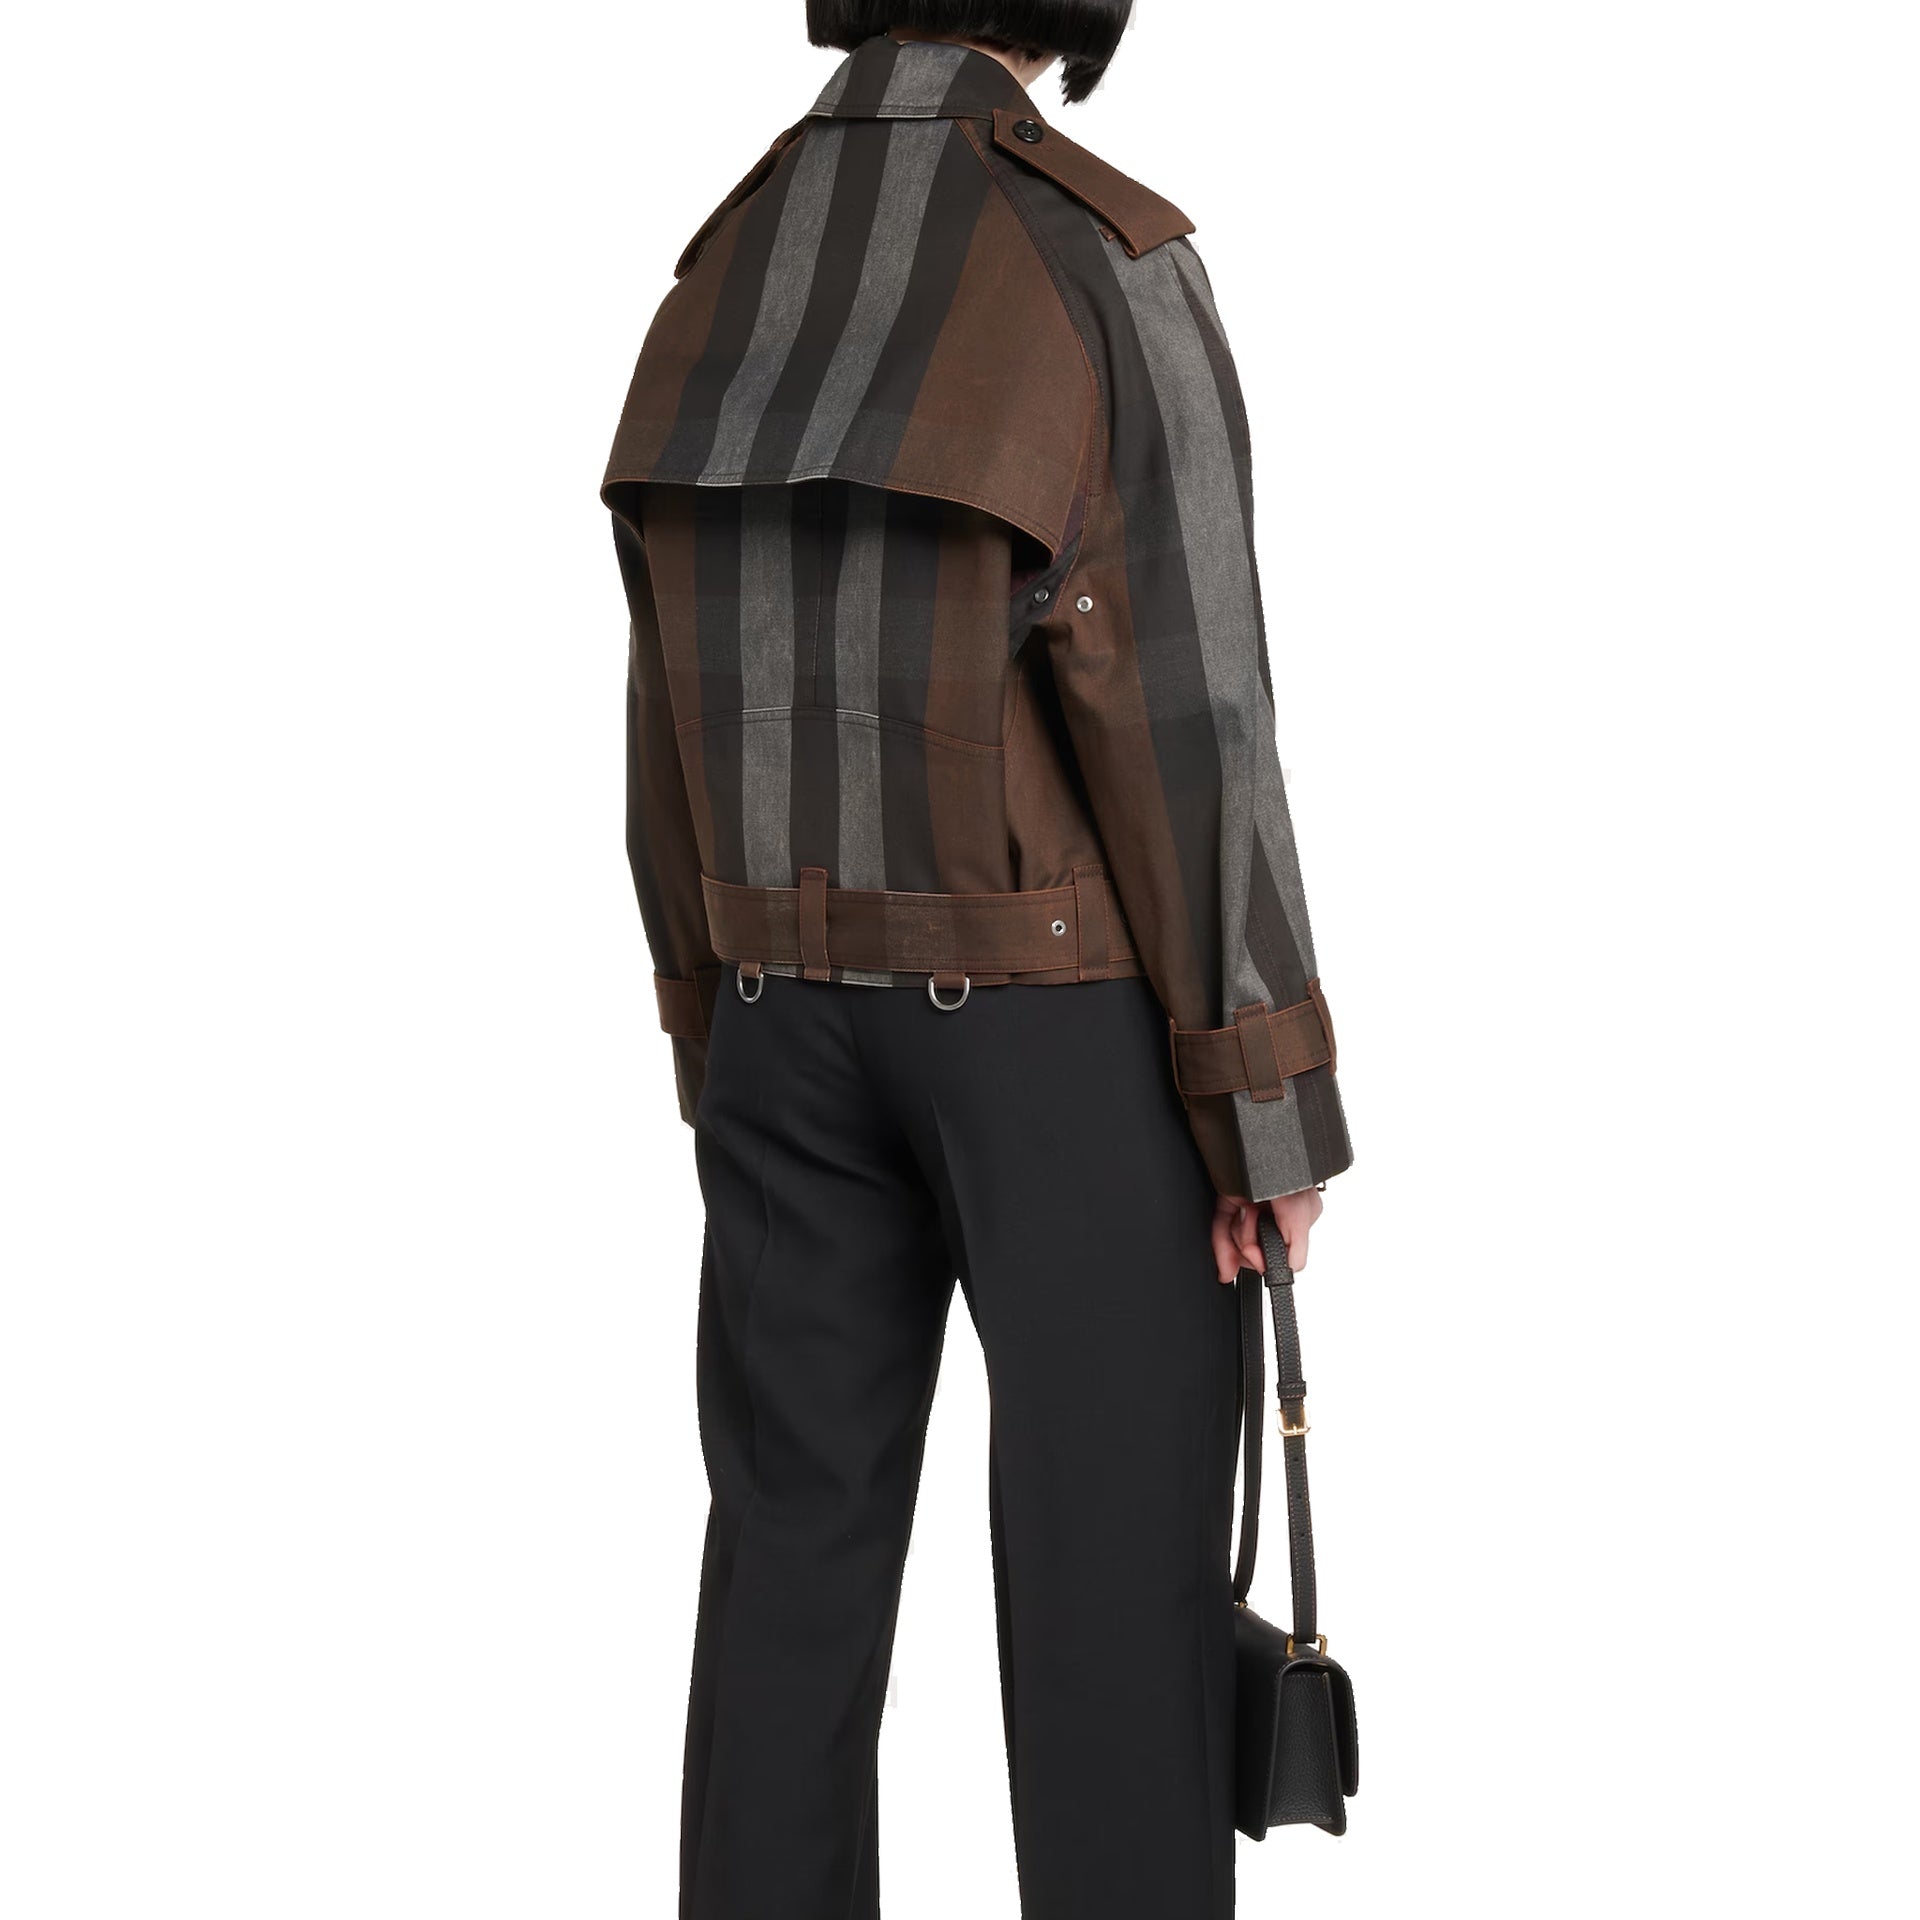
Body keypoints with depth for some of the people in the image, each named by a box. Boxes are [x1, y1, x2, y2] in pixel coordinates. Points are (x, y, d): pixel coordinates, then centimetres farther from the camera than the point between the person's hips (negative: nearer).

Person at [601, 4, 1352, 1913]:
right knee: (1114, 1544, 3)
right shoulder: (1105, 258, -15)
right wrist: (1271, 1109, -10)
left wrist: (721, 1048, 17)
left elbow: (671, 726, 7)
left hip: (804, 1005, 6)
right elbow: (1183, 714, -17)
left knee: (794, 1537, 11)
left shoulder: (726, 285, 4)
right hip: (1069, 1016, -5)